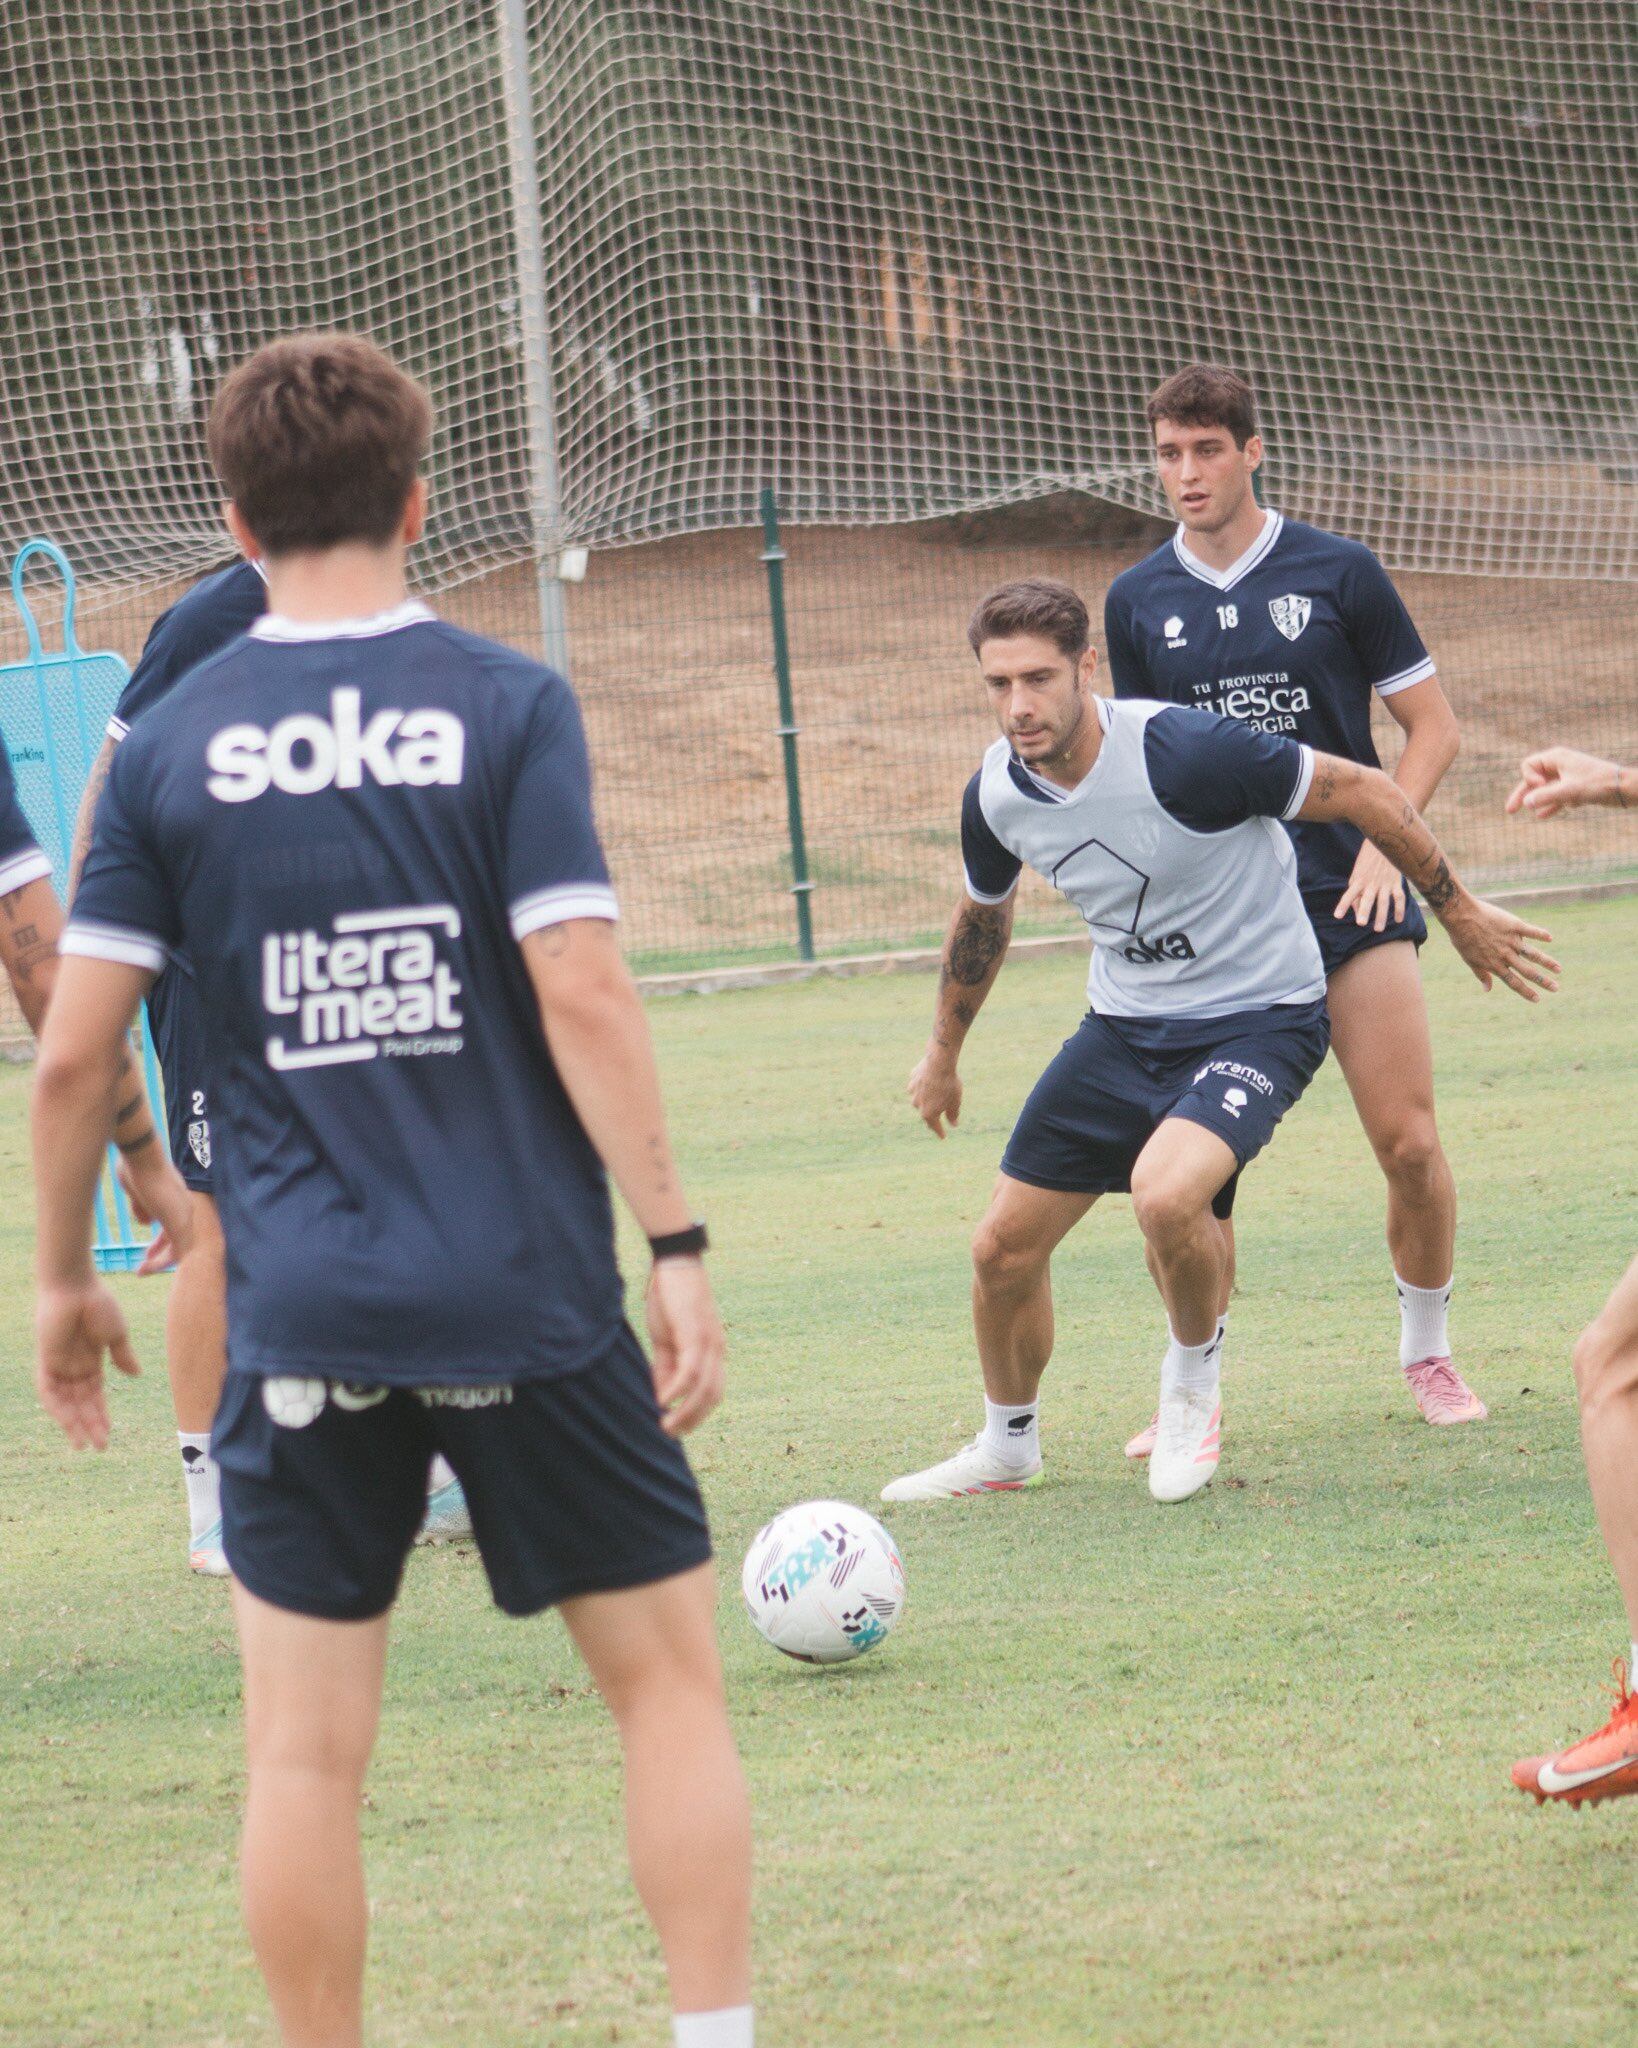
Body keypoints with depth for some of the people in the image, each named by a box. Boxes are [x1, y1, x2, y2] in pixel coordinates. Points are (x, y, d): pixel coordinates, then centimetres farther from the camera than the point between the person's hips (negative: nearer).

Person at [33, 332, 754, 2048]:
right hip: (527, 1297, -1)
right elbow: (582, 1000, -11)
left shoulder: (167, 746, 1)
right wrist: (676, 1245, -7)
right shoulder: (505, 706, -4)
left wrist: (64, 1280, 13)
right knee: (668, 1671, 11)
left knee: (304, 1745, 6)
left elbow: (73, 1051, 0)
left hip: (301, 1313, 1)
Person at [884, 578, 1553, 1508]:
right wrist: (944, 1054, 29)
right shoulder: (996, 796, -7)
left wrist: (1460, 912, -6)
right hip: (1125, 1026, 6)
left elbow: (1363, 791, -15)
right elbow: (983, 913, 16)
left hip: (1259, 1014, -6)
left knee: (1164, 1193, -33)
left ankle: (1194, 1383, -2)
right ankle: (1007, 1446, 31)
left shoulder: (1184, 752, -27)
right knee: (1006, 1248, 4)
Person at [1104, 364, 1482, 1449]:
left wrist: (1384, 840, -9)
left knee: (1410, 1143, -6)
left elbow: (1434, 725, 5)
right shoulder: (1137, 602, 7)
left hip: (1350, 898, -1)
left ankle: (1429, 1352, 15)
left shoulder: (1338, 573, 0)